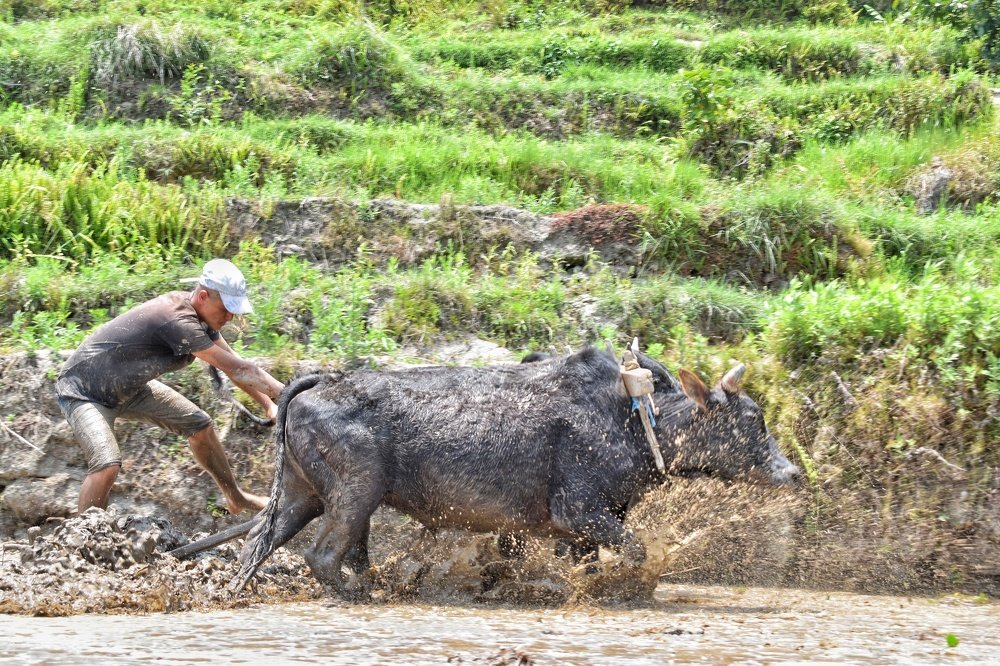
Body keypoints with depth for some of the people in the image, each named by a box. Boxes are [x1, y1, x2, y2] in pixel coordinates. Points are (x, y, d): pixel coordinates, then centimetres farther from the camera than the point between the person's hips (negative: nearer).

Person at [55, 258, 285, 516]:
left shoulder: (198, 313, -7)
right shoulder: (178, 320, -35)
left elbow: (234, 364, 1)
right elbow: (235, 368, -33)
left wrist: (270, 406, -8)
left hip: (128, 386, 9)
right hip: (84, 392, -9)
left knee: (199, 425, 11)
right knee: (107, 464, -30)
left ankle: (236, 499, 29)